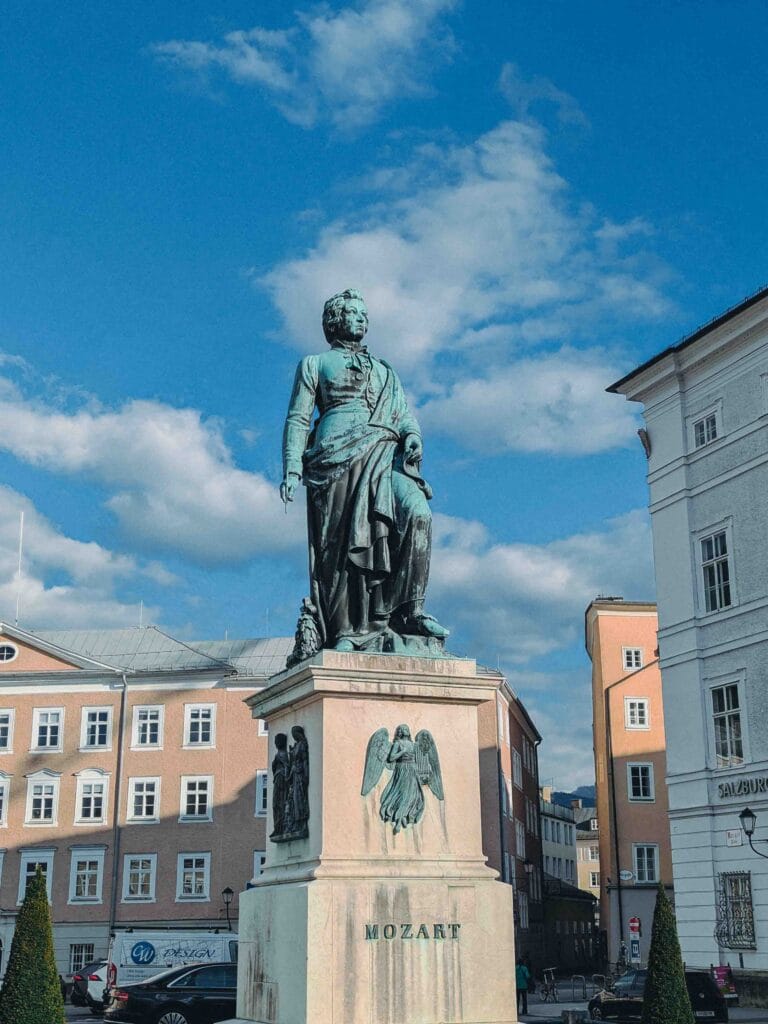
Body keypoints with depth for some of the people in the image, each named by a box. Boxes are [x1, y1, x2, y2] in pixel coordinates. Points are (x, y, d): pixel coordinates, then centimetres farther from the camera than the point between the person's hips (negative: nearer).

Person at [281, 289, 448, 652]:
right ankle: (346, 632, -8)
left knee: (417, 514, -23)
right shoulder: (314, 364, 22)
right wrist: (292, 468, -1)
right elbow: (298, 419, 13)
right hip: (338, 456, -2)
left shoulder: (385, 371, 32)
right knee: (343, 542, -11)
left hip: (387, 455, 3)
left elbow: (404, 413, 20)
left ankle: (409, 610, -21)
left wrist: (412, 435, -5)